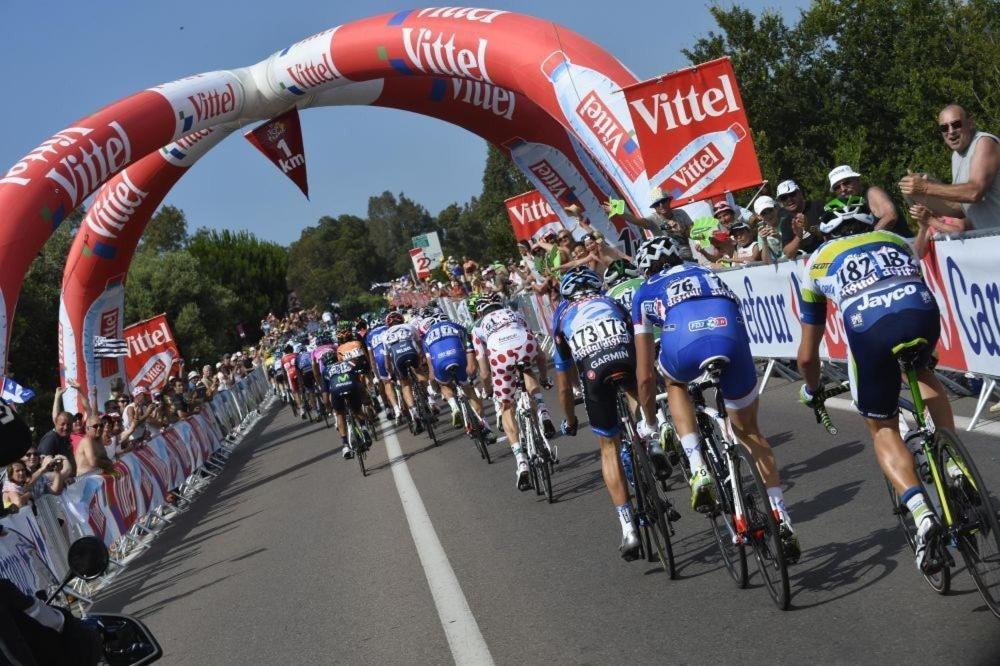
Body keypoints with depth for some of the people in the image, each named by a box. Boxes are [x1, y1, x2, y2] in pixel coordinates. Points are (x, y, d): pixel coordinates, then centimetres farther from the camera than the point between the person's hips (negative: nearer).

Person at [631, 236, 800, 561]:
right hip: (732, 342, 2)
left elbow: (645, 375, 33)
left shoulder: (645, 293, 32)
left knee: (674, 381, 36)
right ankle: (781, 519, 17)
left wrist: (649, 423, 46)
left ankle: (698, 472, 18)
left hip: (684, 349, -2)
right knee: (749, 431, 24)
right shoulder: (706, 273, 40)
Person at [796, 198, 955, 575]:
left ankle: (923, 516, -7)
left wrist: (812, 391, 55)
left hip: (867, 327, -2)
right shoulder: (894, 240, 36)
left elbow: (807, 355, 35)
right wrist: (926, 354, 68)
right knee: (923, 373, 37)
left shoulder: (817, 261, 31)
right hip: (923, 311, 2)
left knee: (883, 430, 15)